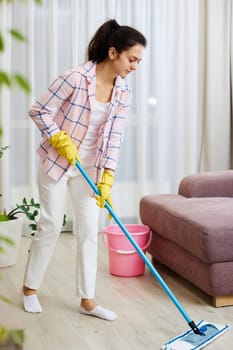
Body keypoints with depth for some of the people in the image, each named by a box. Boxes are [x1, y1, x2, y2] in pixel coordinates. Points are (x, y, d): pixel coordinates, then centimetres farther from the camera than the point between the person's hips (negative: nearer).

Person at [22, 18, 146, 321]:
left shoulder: (123, 94, -3)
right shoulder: (76, 78, -21)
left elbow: (114, 140, -3)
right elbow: (39, 111, -14)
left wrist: (107, 181, -10)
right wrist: (61, 140, -18)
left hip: (89, 167, 5)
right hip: (57, 161, -5)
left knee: (89, 230, 4)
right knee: (51, 225, 2)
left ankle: (87, 300, 13)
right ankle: (30, 288, 22)